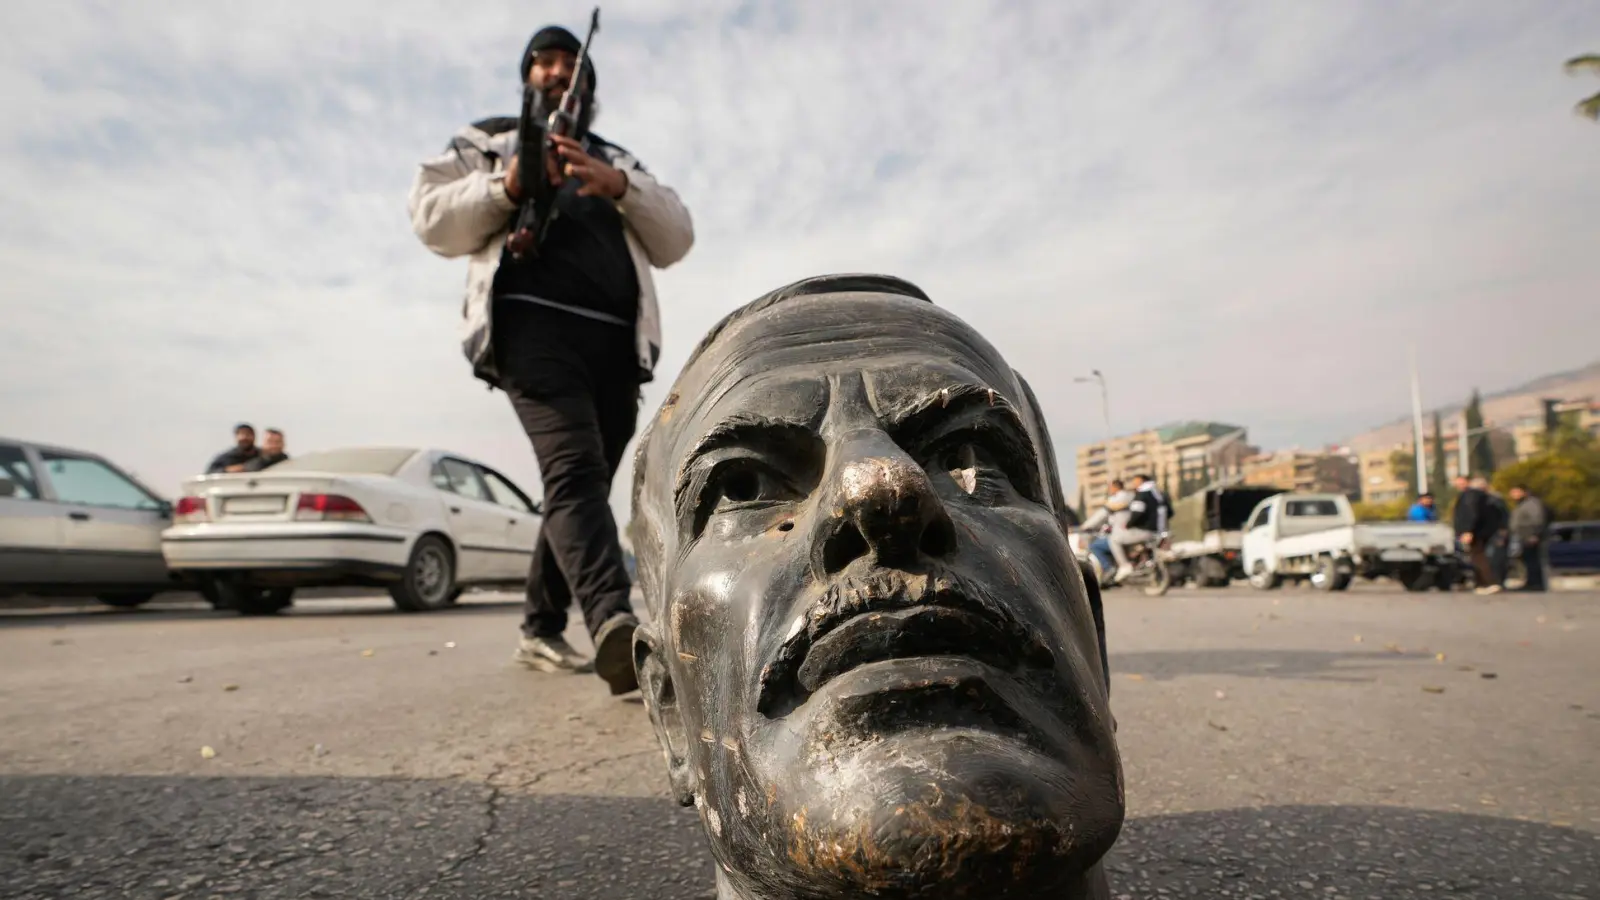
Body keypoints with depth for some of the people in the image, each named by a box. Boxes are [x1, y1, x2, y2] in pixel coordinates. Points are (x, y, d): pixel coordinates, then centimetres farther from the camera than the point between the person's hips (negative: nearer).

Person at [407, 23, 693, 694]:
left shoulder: (618, 160, 30)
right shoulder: (485, 142, 23)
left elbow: (676, 240, 15)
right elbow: (432, 221, 9)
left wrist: (618, 186, -3)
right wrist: (506, 188, -8)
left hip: (616, 339, 5)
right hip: (534, 324, -4)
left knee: (580, 487, 6)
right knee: (574, 469, -27)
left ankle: (540, 631, 19)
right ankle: (615, 628, -43)